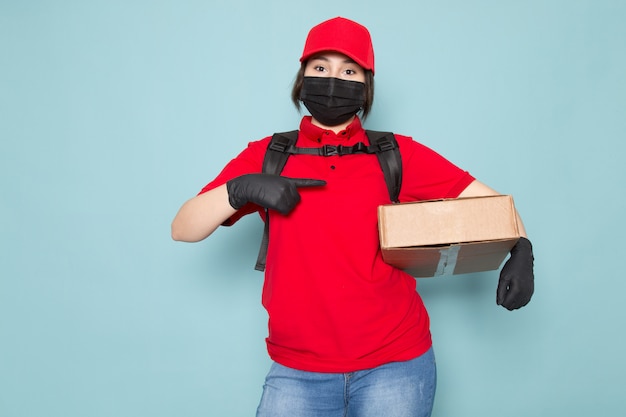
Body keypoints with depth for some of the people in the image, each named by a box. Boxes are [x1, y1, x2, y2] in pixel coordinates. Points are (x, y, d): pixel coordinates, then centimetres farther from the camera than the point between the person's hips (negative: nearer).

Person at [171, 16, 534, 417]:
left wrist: (521, 249, -16)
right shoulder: (266, 157, 2)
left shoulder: (397, 155, 0)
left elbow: (487, 199, 2)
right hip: (297, 371, 1)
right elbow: (183, 229, 0)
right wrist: (240, 190, -17)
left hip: (395, 364, 0)